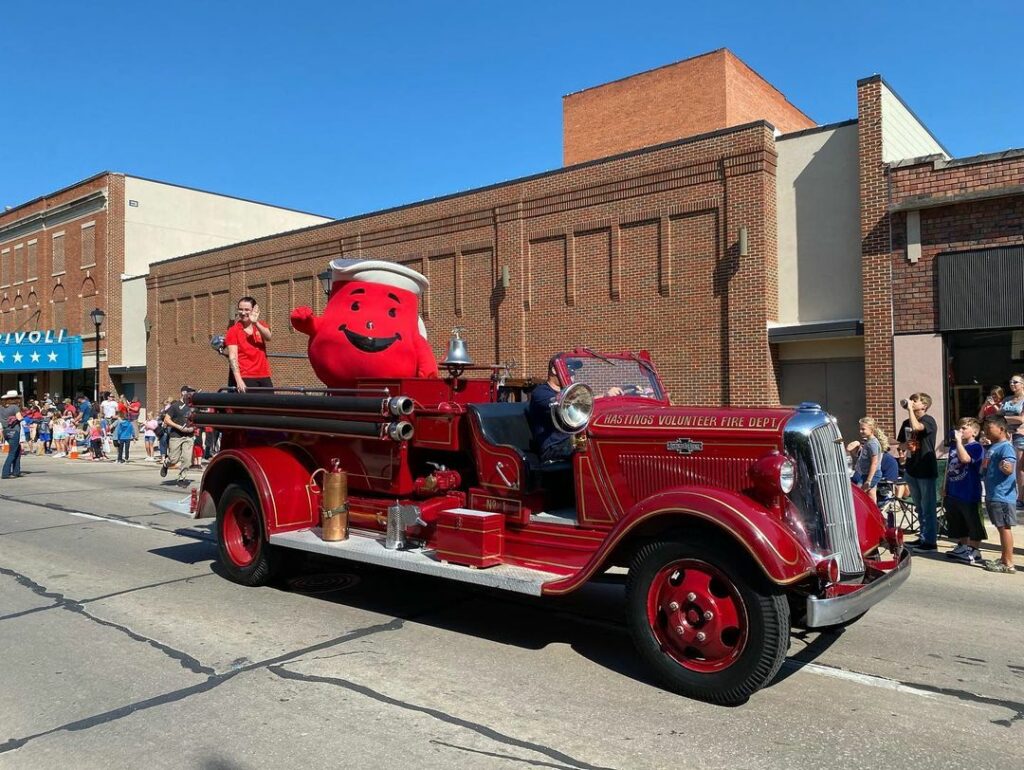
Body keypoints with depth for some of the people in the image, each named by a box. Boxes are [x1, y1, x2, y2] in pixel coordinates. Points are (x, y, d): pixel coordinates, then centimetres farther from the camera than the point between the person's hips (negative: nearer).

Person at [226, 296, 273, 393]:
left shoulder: (260, 326, 10)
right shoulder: (233, 331, 0)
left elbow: (268, 337, -12)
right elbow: (233, 357, -10)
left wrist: (256, 323, -29)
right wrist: (238, 380, -22)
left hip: (264, 377, 4)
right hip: (245, 379, -4)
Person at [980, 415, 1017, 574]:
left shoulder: (1005, 447, -13)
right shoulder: (991, 447, 15)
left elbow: (1009, 470, -26)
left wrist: (1006, 467, -43)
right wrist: (983, 468, 13)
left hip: (1003, 496, -9)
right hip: (992, 495, 9)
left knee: (1004, 527, -4)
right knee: (1001, 527, 16)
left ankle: (1008, 564, 1)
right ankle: (1003, 559, 26)